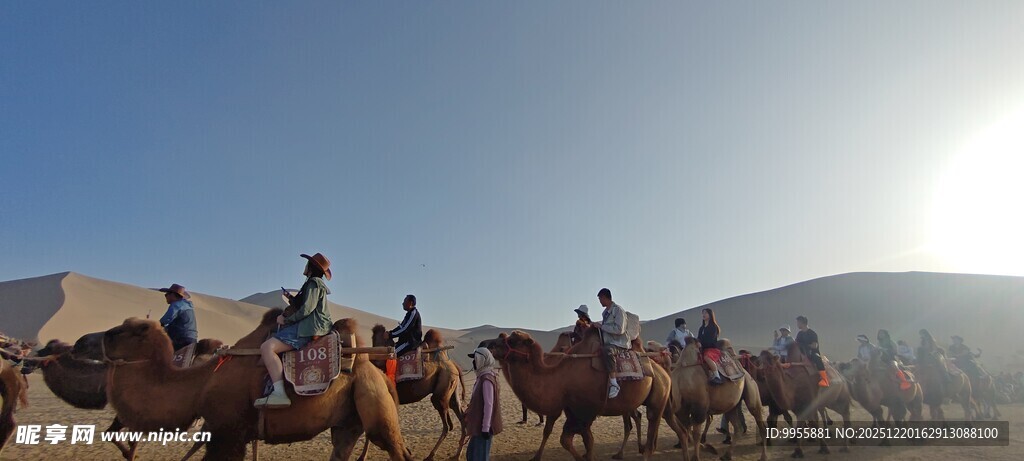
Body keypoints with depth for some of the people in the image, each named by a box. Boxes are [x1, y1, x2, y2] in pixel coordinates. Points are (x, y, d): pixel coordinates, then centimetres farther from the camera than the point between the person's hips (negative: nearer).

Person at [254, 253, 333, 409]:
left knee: (267, 347, -24)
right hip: (307, 326, 12)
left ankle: (279, 394, -33)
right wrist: (292, 300, 14)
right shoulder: (316, 284, 23)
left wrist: (287, 320, -6)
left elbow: (306, 310, -16)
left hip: (308, 328, -12)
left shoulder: (314, 282, -7)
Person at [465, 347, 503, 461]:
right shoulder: (482, 377, 9)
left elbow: (488, 404, -22)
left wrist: (485, 428, -21)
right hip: (477, 424, 10)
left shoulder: (486, 379, -20)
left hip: (482, 426, -10)